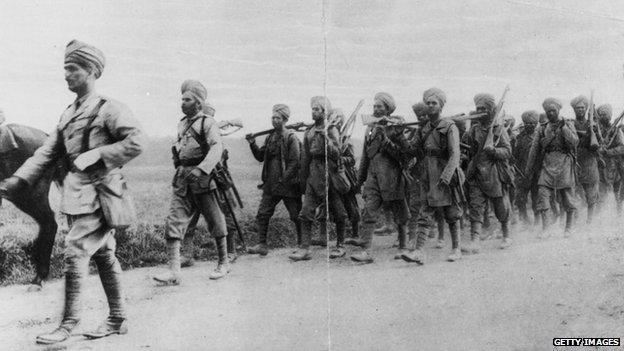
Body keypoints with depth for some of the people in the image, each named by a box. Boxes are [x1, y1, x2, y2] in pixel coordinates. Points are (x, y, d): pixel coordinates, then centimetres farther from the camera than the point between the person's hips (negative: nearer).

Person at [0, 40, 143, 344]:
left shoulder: (108, 108, -8)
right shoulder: (69, 113, 16)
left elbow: (135, 143, -18)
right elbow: (48, 152, 13)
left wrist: (94, 156, -18)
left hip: (97, 191, -8)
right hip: (76, 192, 8)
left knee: (75, 251, -9)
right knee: (103, 255, 12)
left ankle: (68, 324, 2)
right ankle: (117, 319, 21)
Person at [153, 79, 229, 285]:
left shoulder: (208, 123, -6)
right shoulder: (181, 124, 15)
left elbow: (216, 149, -22)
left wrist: (201, 169, -35)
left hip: (203, 182, -6)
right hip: (182, 181, 6)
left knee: (215, 223, 5)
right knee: (173, 223, -6)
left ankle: (223, 263, 22)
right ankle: (173, 271, -7)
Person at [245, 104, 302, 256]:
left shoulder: (291, 138, -8)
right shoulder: (270, 137, 12)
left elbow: (294, 162, -14)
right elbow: (261, 157, 16)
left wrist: (283, 180, -19)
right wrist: (253, 144, 1)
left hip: (288, 184, -6)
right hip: (270, 184, 6)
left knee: (296, 215, 5)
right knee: (262, 213, 1)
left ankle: (302, 245, 20)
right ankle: (262, 245, 7)